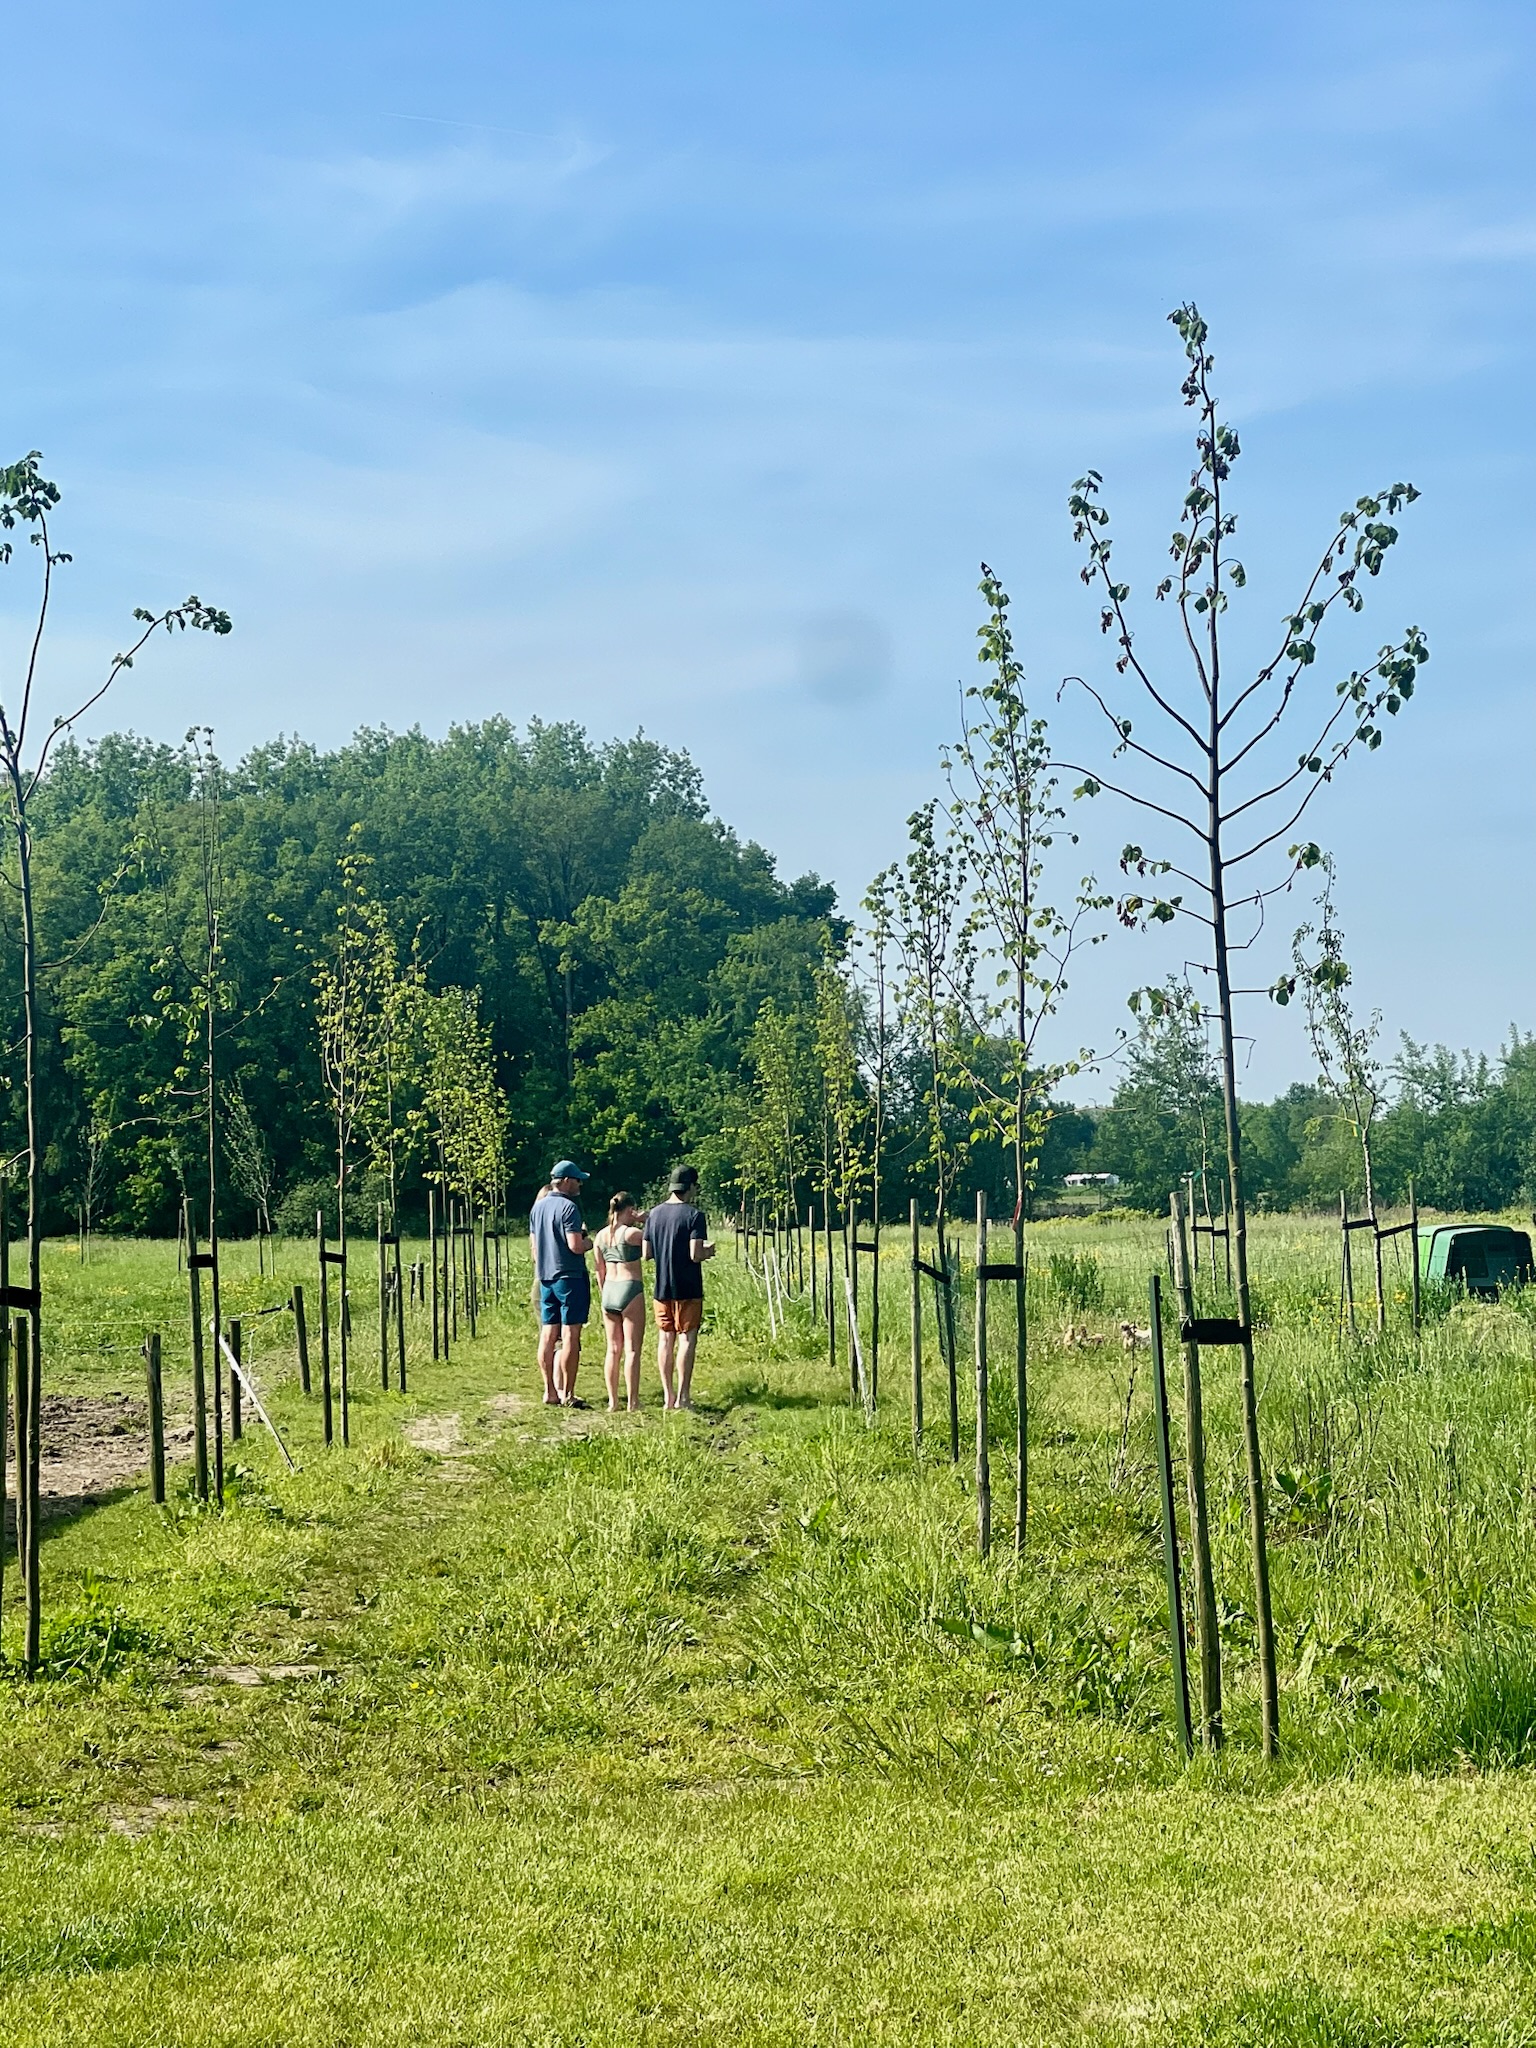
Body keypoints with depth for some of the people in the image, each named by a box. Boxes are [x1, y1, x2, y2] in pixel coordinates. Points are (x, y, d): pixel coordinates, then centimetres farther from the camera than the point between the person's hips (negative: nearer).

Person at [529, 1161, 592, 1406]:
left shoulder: (538, 1207, 11)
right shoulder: (567, 1207, -13)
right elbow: (576, 1246, -19)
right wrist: (589, 1243, 0)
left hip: (545, 1278, 8)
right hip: (569, 1276, -8)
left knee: (548, 1335, 9)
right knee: (570, 1337, -4)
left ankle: (550, 1392, 12)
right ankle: (567, 1394, -4)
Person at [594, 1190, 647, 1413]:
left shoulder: (600, 1236, 8)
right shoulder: (631, 1233, -12)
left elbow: (600, 1271, 13)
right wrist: (646, 1221, -1)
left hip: (609, 1292, 6)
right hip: (630, 1290, -6)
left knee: (613, 1350, 12)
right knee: (632, 1350, -2)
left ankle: (613, 1400, 13)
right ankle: (632, 1402, -2)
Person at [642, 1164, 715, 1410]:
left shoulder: (654, 1214, 5)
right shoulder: (694, 1215, -12)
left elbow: (647, 1253, 7)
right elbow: (695, 1255, -18)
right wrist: (707, 1252, 2)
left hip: (662, 1287, 5)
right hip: (688, 1289, -5)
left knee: (665, 1339, 10)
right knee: (687, 1339, 0)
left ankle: (668, 1395, 12)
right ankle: (682, 1397, 0)